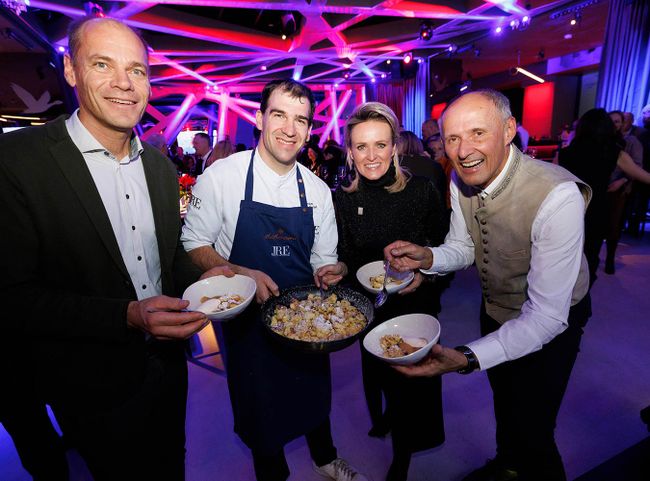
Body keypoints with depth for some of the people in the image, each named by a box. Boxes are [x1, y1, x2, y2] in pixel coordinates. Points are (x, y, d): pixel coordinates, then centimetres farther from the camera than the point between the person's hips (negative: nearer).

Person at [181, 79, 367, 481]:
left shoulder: (318, 190, -3)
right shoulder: (221, 176, -13)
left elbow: (324, 261, 3)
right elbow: (193, 244, -8)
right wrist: (242, 275, -23)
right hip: (247, 316, -2)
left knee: (315, 393, 23)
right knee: (260, 405, 17)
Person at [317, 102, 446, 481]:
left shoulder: (423, 190, -15)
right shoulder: (343, 198, -9)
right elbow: (347, 258, -2)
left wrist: (425, 273, -23)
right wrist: (336, 271, -22)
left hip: (417, 304, -2)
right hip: (372, 307, 2)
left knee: (414, 376, 13)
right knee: (380, 371, 24)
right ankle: (388, 414, 61)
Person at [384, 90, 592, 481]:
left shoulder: (557, 197, -36)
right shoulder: (461, 180, -16)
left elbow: (547, 316, -36)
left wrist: (467, 359, -47)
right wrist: (427, 257, -25)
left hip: (551, 320, -5)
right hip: (495, 307, 6)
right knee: (503, 395, 28)